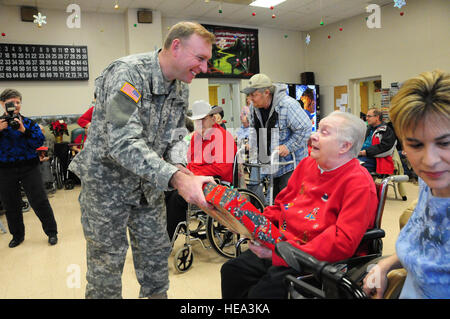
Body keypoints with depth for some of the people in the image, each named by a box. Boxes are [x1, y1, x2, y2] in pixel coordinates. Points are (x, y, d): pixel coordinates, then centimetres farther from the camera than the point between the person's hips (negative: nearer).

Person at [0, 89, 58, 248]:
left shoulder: (29, 122, 3)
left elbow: (39, 141, -8)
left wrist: (24, 130, -21)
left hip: (29, 167, -1)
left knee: (39, 201, -1)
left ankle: (52, 232, 12)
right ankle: (17, 235, 29)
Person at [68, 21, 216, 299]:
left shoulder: (181, 88, 1)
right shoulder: (128, 73, -25)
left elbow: (176, 139, 6)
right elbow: (123, 143, -36)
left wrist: (182, 169, -15)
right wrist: (176, 178, -46)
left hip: (149, 184, 7)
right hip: (107, 180, -7)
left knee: (157, 252, 17)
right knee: (107, 262, 6)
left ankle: (157, 294, 38)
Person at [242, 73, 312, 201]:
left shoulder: (288, 105, -23)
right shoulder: (254, 107, 1)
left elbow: (305, 129, -19)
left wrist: (288, 147, -21)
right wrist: (251, 143, 4)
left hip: (290, 163, -7)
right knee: (273, 198, 18)